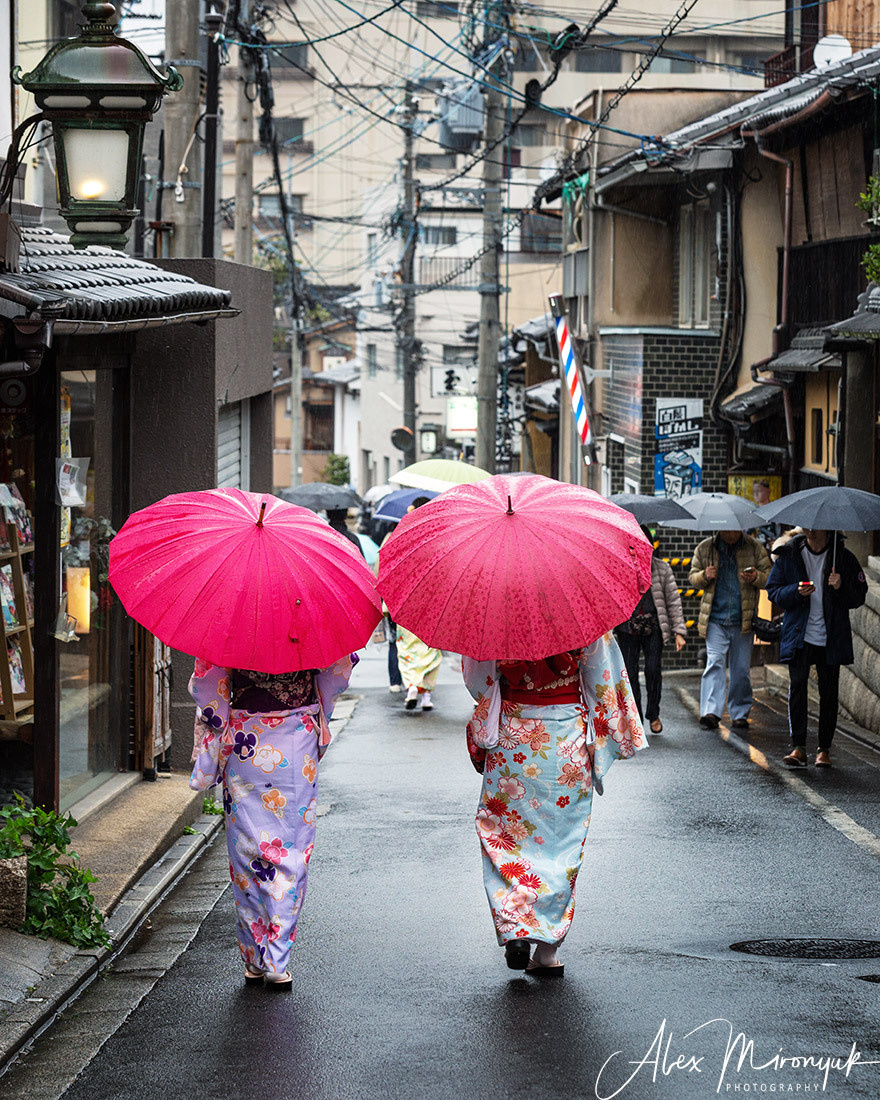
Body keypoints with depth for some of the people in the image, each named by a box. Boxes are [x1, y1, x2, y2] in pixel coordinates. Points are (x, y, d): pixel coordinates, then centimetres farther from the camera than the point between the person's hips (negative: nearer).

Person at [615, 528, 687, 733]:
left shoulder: (661, 568, 5)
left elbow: (673, 600, 7)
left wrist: (679, 631, 2)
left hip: (654, 626, 0)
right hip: (628, 627, 0)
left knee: (653, 669, -10)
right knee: (630, 673, -3)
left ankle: (653, 714, 11)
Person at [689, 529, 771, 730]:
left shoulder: (754, 548, 4)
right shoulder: (705, 548, 5)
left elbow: (769, 577, 7)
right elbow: (693, 576, 13)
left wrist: (756, 578, -16)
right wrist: (704, 576, -10)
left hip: (743, 620, 1)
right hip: (715, 619, -1)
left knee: (741, 668, 6)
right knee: (714, 662, -13)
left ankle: (739, 714, 16)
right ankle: (711, 713, -20)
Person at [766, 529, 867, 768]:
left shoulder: (844, 558, 3)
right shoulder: (789, 555, 5)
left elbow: (858, 598, 6)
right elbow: (773, 591, 5)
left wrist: (841, 587, -15)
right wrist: (796, 591, -14)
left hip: (831, 639, 0)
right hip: (799, 637, 0)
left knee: (828, 693, 3)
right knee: (797, 686, -11)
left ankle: (824, 749, 12)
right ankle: (798, 748, -12)